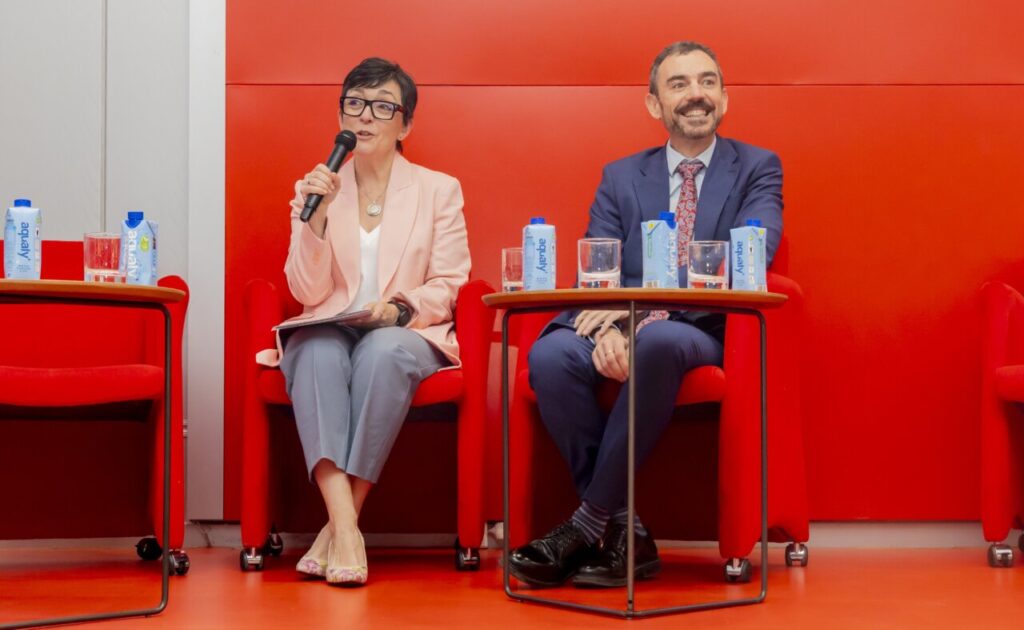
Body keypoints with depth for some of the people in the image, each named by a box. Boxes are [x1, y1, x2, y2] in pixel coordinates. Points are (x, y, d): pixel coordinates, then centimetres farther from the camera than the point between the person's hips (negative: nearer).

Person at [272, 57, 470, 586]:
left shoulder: (440, 190, 10)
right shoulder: (314, 189, 13)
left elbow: (448, 288, 4)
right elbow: (307, 291, 4)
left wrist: (402, 308, -17)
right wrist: (317, 218, -10)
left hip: (408, 335, -1)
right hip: (328, 331, 1)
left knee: (384, 350, -37)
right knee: (318, 352, -35)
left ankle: (339, 524, -33)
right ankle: (345, 528, -45)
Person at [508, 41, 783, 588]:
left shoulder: (758, 169, 8)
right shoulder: (620, 178, 16)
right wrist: (608, 327, -21)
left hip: (702, 333, -3)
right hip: (622, 326, 3)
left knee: (657, 340, -38)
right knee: (550, 354, -29)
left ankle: (589, 523, -26)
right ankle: (622, 531, -21)